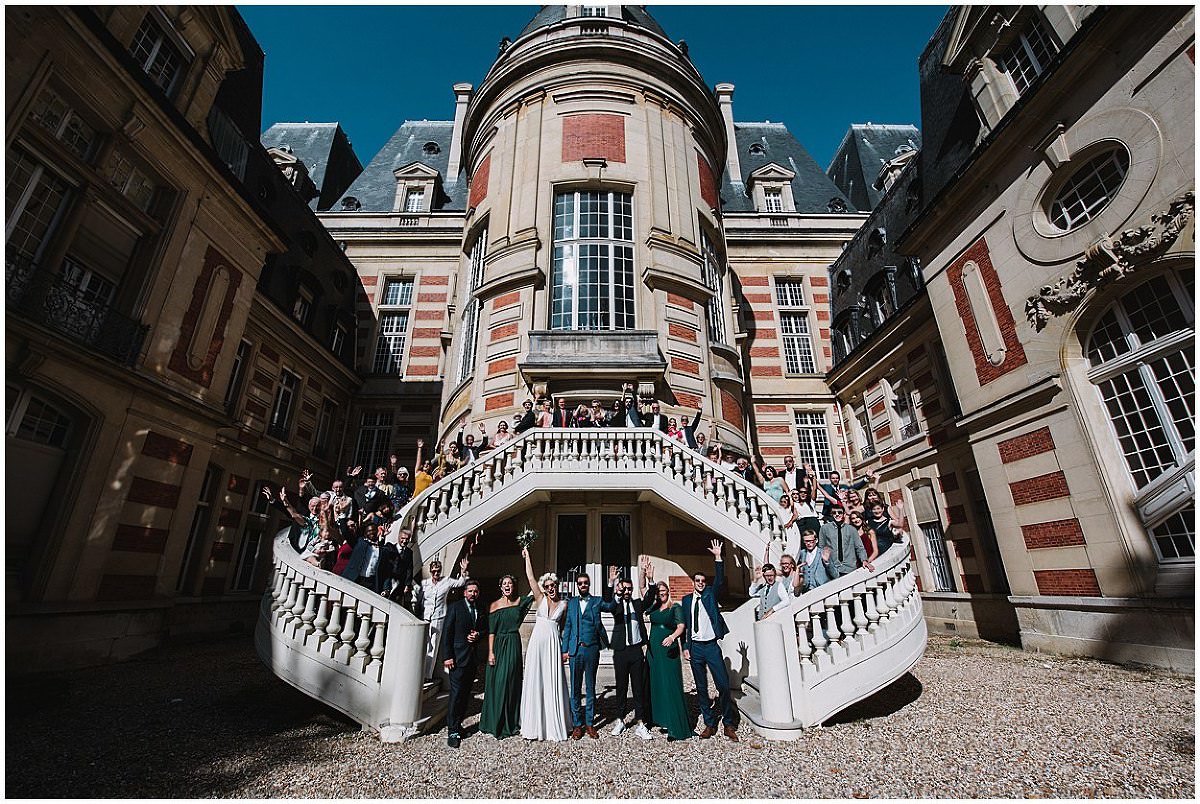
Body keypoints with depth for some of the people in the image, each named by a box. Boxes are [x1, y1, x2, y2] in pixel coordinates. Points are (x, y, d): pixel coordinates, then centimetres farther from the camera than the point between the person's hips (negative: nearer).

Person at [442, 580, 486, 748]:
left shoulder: (481, 610, 10)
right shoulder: (455, 607, -5)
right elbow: (447, 633, -7)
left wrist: (478, 635, -5)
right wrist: (447, 656, -12)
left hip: (473, 658, 5)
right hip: (458, 657, -5)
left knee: (465, 694, 12)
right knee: (456, 694, -5)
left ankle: (457, 724, 25)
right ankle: (452, 731, 4)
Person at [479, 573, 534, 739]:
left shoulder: (520, 602, 3)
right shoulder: (495, 605, -2)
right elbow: (491, 631, -3)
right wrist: (490, 652, -10)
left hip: (514, 645, 2)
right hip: (499, 646, -2)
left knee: (512, 683, 10)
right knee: (497, 684, 2)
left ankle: (510, 722, 24)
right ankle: (496, 723, 17)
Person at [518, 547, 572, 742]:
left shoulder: (564, 604, 4)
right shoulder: (541, 599, 3)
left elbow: (564, 626, 11)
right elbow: (530, 577, -3)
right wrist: (527, 556, -3)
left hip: (554, 645, 0)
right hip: (538, 643, 0)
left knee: (553, 683, 4)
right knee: (535, 681, 3)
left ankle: (554, 725, 17)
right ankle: (534, 725, 15)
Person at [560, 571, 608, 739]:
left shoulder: (597, 601, 5)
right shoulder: (571, 602, 9)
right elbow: (567, 626, 9)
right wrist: (565, 649, 4)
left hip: (591, 649, -1)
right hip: (575, 649, 1)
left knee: (591, 688, 8)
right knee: (575, 689, 8)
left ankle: (590, 723, 21)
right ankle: (577, 724, 19)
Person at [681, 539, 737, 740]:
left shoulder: (710, 594, 4)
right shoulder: (687, 600, 6)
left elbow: (719, 580, -13)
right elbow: (684, 624, 8)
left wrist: (718, 557, -21)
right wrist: (685, 647, 1)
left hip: (712, 646, -1)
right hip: (695, 648, 2)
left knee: (723, 685, -2)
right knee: (701, 689, 9)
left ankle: (728, 725, 12)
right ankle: (709, 725, 21)